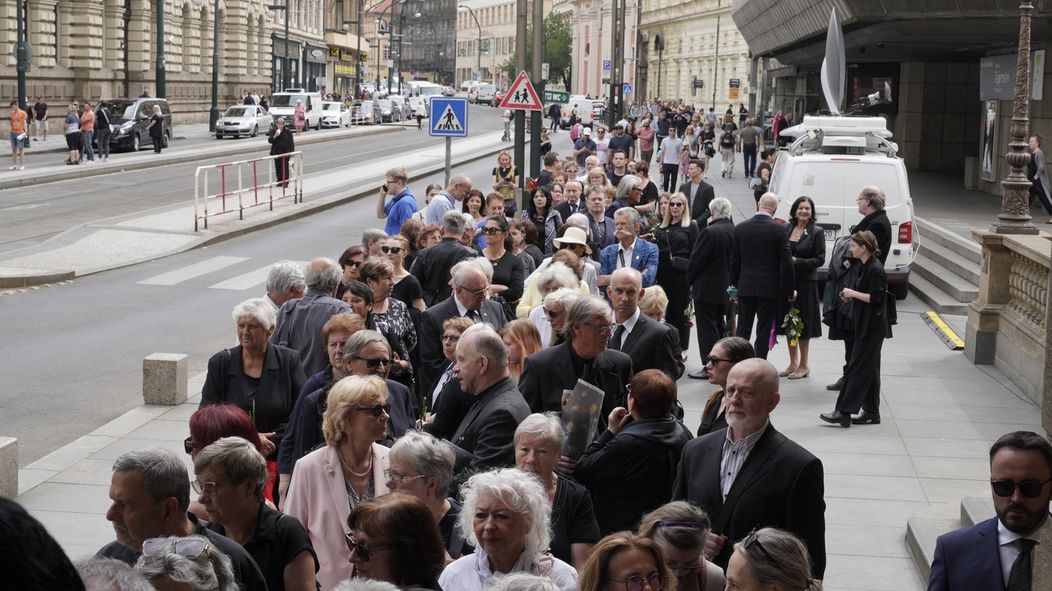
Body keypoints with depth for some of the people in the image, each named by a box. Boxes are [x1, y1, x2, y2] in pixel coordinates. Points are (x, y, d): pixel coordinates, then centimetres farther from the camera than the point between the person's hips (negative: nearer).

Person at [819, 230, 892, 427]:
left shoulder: (875, 269, -17)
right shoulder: (864, 266, 12)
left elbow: (876, 297, -21)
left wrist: (853, 293, -13)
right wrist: (851, 295, 6)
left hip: (872, 328, -10)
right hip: (865, 326, 10)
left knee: (857, 368, -8)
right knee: (869, 370, 13)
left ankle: (844, 412, -8)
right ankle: (871, 412, 18)